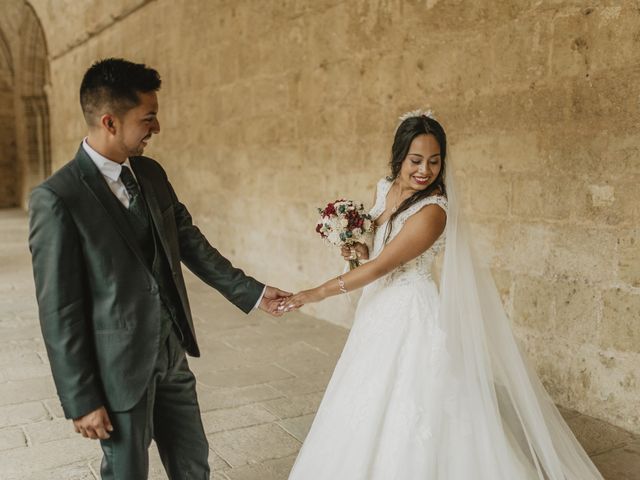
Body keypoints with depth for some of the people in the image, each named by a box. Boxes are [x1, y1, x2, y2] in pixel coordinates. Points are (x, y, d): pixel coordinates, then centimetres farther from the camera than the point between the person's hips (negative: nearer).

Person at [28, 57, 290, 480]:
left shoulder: (151, 173, 3)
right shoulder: (56, 198, -18)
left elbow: (190, 242, 12)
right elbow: (59, 310, -16)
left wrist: (250, 292, 12)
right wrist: (82, 400, -12)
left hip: (172, 353, 6)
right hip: (120, 368, -6)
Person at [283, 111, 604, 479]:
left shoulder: (432, 212, -23)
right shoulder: (385, 188, 2)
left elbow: (380, 266, -20)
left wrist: (318, 293, -12)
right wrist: (359, 249, -5)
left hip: (413, 317, -8)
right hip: (381, 311, 8)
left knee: (407, 416, 2)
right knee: (368, 413, 18)